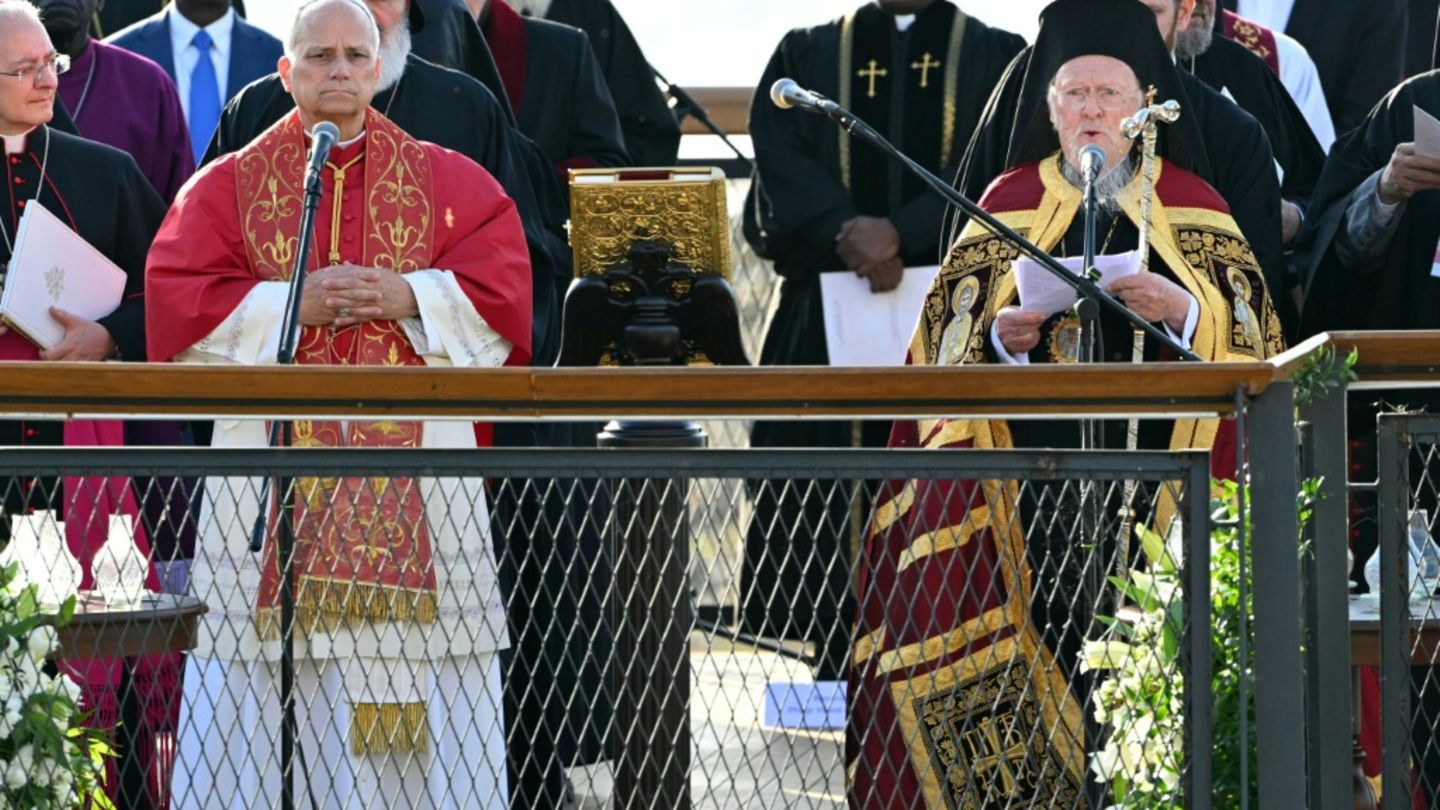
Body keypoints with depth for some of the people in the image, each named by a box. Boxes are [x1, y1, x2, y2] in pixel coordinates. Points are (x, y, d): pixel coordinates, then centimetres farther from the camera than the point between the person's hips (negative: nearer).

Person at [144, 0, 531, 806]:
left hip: (415, 461, 0)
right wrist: (292, 305, -11)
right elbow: (176, 301, 0)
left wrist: (408, 298, -12)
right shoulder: (229, 185, 10)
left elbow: (502, 289, 3)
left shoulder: (450, 181, 12)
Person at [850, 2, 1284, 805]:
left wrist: (1184, 309, -15)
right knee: (1053, 640, -9)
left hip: (1156, 461, 0)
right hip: (1034, 474, 0)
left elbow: (1251, 331, 3)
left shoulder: (1192, 206, 11)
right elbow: (947, 339, 8)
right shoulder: (1009, 204, 13)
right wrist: (1001, 336, -12)